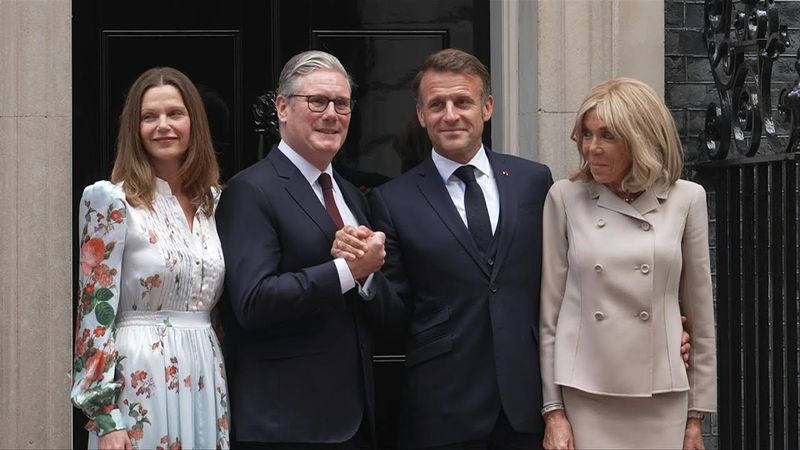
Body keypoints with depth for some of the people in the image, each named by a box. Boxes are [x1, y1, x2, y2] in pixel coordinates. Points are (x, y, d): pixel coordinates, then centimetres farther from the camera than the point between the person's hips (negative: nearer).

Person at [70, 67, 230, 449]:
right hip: (140, 383, -5)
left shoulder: (215, 201, 10)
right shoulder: (112, 201, -7)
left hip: (205, 381, 5)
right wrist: (106, 417, -15)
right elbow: (95, 314, -10)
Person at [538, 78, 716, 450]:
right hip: (582, 400, -1)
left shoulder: (686, 200, 2)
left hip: (661, 404, 1)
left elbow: (700, 315, 7)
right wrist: (553, 411, -1)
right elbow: (548, 312, 3)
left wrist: (696, 418, 8)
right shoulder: (565, 198, 1)